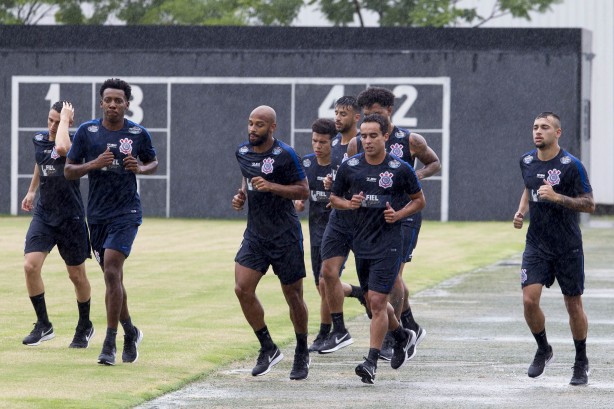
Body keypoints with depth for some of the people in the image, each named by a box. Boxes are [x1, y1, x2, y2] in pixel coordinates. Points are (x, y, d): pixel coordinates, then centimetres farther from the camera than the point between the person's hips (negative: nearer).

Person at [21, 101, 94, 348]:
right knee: (30, 265, -13)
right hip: (43, 214, 5)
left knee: (76, 275, 6)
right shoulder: (39, 140, 4)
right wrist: (31, 191, 34)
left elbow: (62, 148, -41)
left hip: (70, 218, -4)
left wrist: (65, 119, -27)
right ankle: (43, 325, -1)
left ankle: (85, 327, 27)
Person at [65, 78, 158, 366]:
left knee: (111, 272, -17)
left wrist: (139, 168, -8)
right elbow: (68, 171, 3)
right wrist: (94, 164, -15)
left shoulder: (138, 134, -1)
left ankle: (110, 343, -15)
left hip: (126, 212, -3)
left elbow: (153, 163, 15)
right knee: (112, 277, 12)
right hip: (97, 213, 3)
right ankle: (130, 332, 32)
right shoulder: (86, 132, 1)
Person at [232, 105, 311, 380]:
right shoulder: (242, 152, 5)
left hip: (285, 236, -5)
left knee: (293, 295, 4)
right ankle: (268, 349, 5)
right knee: (242, 288, -10)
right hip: (255, 234, 5)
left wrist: (271, 186, -24)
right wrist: (242, 195, 5)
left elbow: (303, 191, -12)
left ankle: (302, 354, 23)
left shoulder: (285, 155, -14)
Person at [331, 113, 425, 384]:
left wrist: (399, 214, -11)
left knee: (377, 301, -12)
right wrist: (349, 203, -9)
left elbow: (419, 200, 6)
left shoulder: (400, 169, -6)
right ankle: (402, 336, 42)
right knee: (374, 302, 15)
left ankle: (372, 362, -10)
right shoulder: (349, 167, 2)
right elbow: (334, 198, 13)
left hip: (389, 242, -5)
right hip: (361, 241, 5)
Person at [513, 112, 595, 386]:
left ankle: (581, 363, 23)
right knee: (529, 300, -11)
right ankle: (543, 350, 14)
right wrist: (521, 211, 6)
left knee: (573, 304, 5)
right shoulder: (527, 161, 4)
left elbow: (589, 204, -12)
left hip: (568, 247, -3)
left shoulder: (571, 165, -13)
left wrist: (557, 197, -25)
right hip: (536, 244, 4)